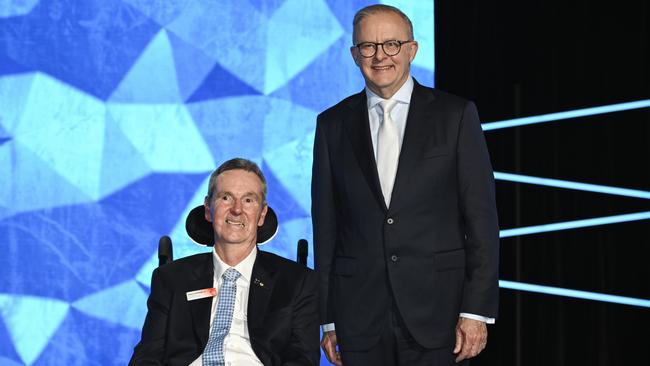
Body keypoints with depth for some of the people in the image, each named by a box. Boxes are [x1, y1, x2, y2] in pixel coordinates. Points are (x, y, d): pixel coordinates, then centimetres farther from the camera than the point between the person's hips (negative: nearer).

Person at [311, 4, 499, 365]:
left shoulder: (456, 115, 2)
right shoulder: (333, 124, 9)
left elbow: (481, 217, -1)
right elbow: (325, 226, 9)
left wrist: (477, 311, -7)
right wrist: (327, 320, 5)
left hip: (437, 312, -2)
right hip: (359, 319, 2)